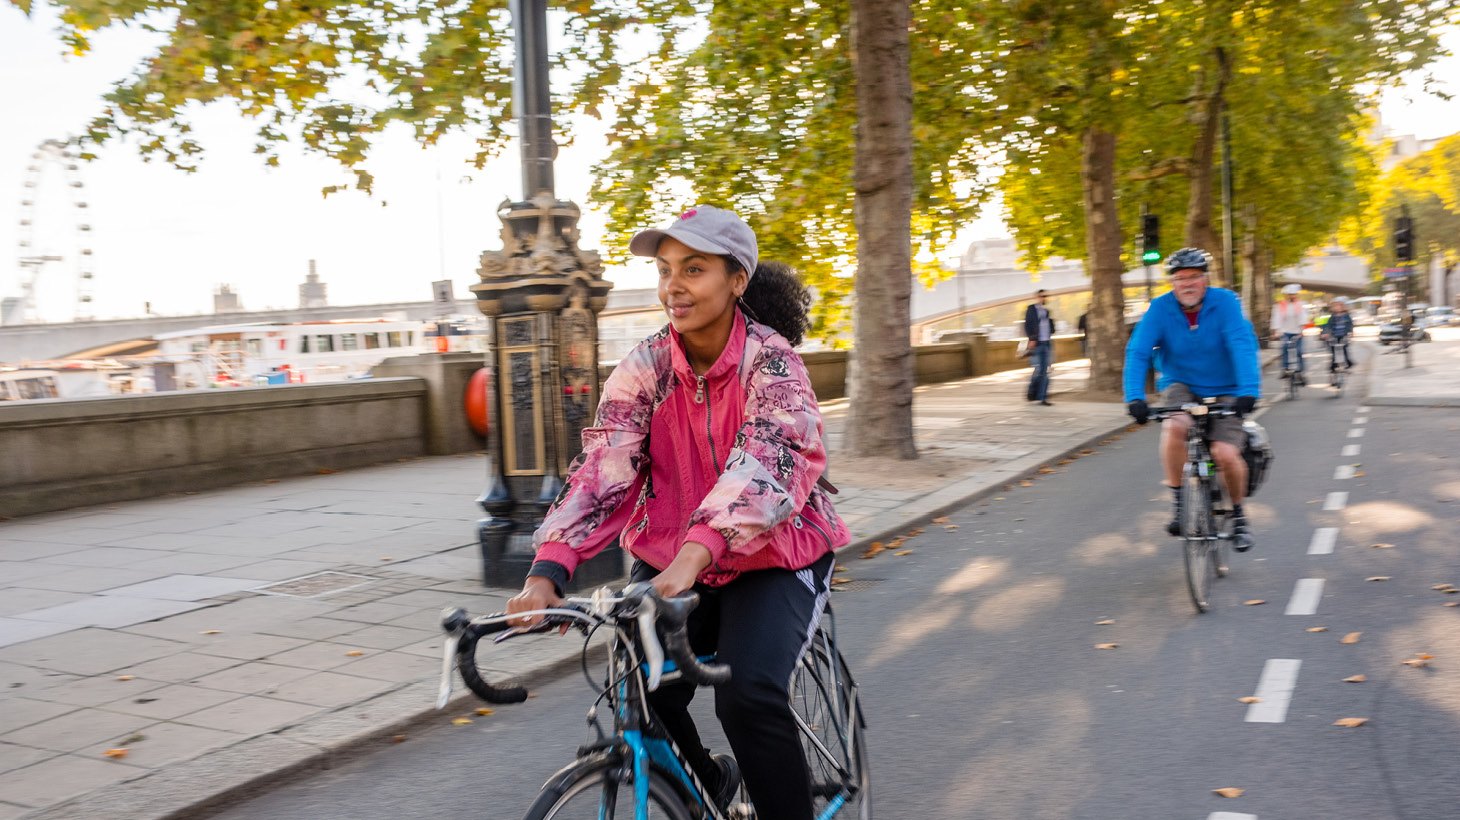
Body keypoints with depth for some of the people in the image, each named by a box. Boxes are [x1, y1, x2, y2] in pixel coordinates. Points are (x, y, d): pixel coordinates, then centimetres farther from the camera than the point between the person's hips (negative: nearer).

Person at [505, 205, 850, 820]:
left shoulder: (771, 360, -16)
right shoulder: (645, 367, -5)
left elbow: (763, 464, -33)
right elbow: (602, 468, -16)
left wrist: (694, 555, -50)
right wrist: (548, 571, -32)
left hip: (769, 557, -4)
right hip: (668, 561, 4)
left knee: (749, 698, -26)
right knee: (643, 698, -12)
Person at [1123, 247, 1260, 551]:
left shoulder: (1224, 302, -13)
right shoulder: (1161, 308, -11)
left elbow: (1244, 345, -24)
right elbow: (1137, 352, -18)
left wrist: (1248, 390, -39)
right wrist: (1135, 397, -33)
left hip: (1224, 392, -1)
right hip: (1181, 387, 1)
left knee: (1225, 453, -21)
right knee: (1175, 426, -33)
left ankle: (1238, 515, 9)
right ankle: (1177, 502, -12)